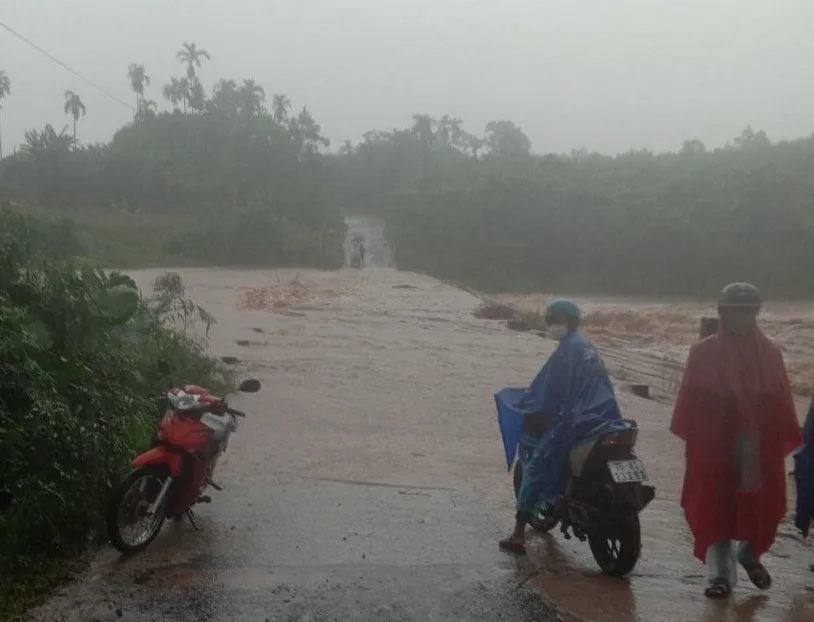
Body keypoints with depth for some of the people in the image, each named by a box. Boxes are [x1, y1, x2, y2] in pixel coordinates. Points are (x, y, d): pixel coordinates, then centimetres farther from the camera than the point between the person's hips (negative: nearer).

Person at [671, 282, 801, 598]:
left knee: (758, 503, 11)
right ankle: (720, 572, 9)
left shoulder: (769, 353, 5)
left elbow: (782, 402, 3)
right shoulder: (703, 352, -1)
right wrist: (689, 436, -8)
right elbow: (690, 397, -3)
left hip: (759, 444, 2)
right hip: (714, 443, -2)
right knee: (715, 506, 0)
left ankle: (749, 553, 38)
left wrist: (787, 439, -1)